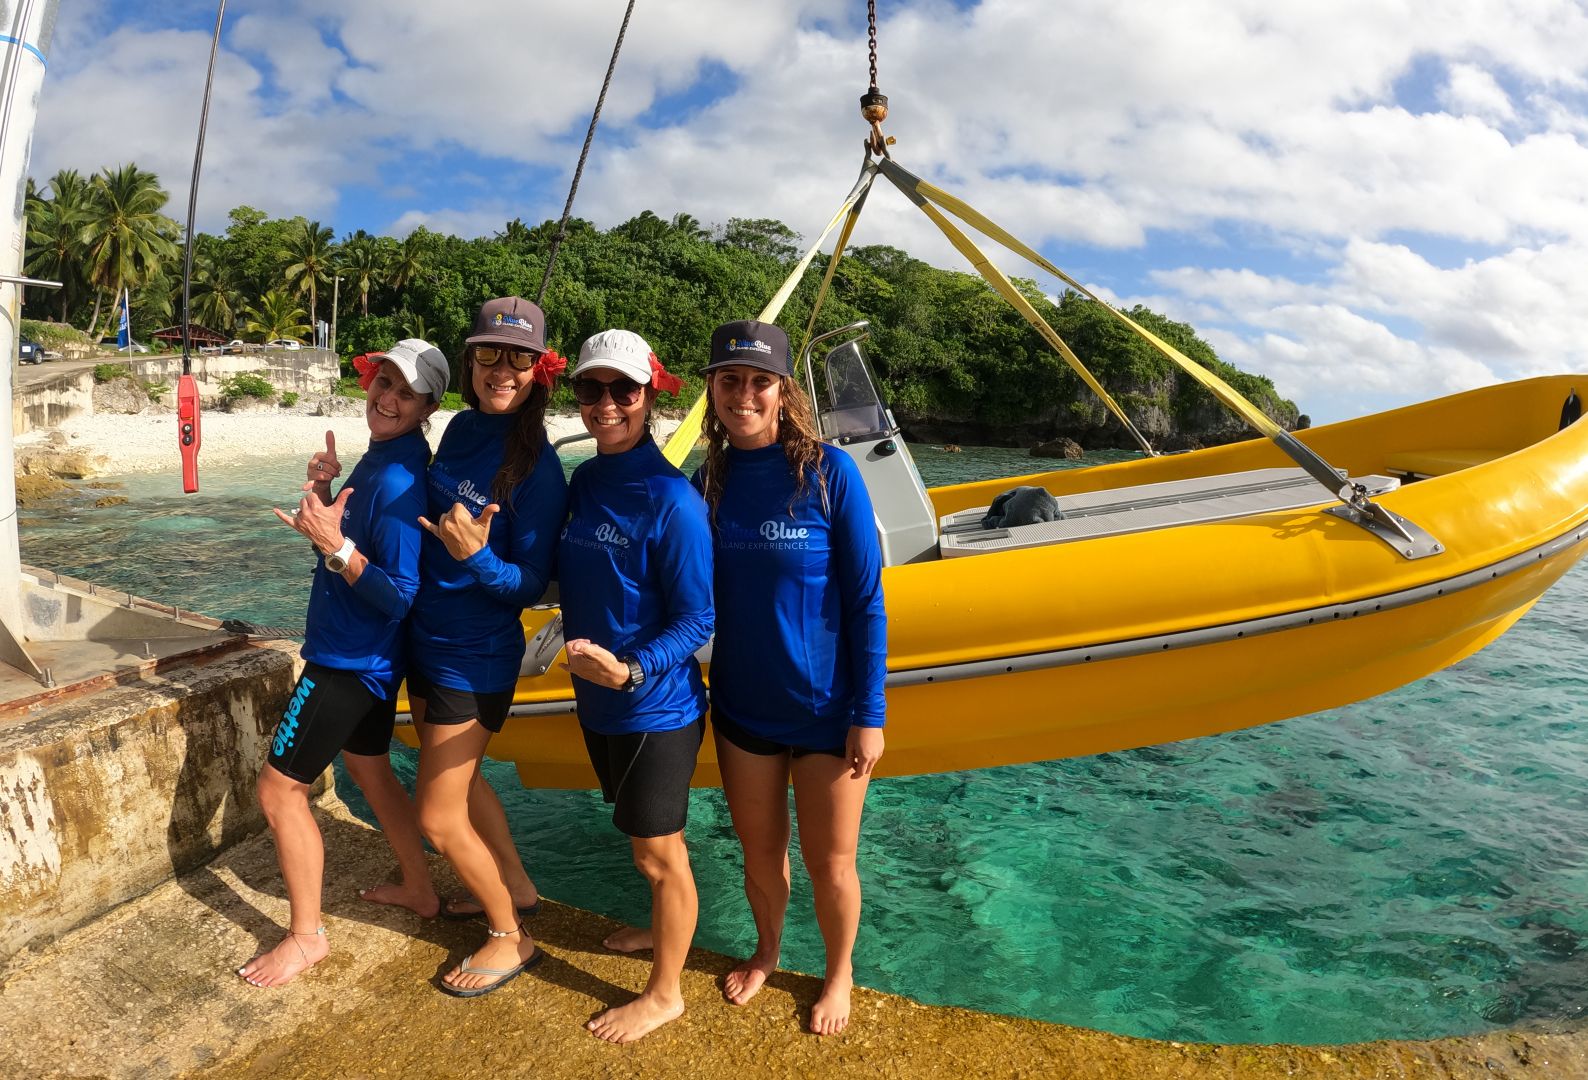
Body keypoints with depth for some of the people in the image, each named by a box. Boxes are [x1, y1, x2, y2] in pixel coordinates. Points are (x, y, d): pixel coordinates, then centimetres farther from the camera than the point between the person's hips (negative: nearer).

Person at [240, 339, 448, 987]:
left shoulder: (399, 481, -25)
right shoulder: (377, 458, 5)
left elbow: (400, 594, -26)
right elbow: (354, 551, 12)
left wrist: (335, 545, -33)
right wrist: (324, 491, -3)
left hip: (352, 660, -10)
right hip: (363, 656, 10)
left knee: (280, 788, 2)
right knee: (370, 769, 24)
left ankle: (306, 936, 19)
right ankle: (418, 888, 41)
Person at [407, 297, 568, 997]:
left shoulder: (538, 468, -21)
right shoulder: (462, 427, -1)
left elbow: (530, 585, -19)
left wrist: (478, 556, -34)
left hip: (476, 655, -8)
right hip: (426, 633, 8)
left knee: (439, 818, 2)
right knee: (456, 777, 25)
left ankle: (511, 936, 25)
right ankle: (516, 887, 46)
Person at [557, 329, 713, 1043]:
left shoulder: (671, 500, -22)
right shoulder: (584, 482, 1)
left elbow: (695, 621, -20)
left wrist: (631, 669, -33)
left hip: (657, 708, -7)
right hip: (598, 702, 7)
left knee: (657, 851, 9)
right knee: (641, 838, 26)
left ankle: (664, 994, 31)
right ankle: (664, 930, 50)